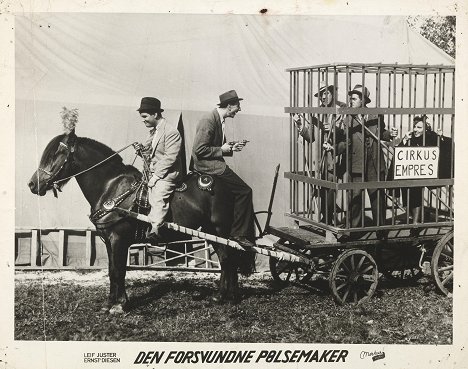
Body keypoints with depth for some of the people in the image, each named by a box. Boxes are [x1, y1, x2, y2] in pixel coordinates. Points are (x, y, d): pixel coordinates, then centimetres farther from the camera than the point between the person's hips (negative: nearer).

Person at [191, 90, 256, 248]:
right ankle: (238, 233, -7)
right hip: (207, 165, -10)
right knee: (244, 191, -15)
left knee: (243, 191, 3)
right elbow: (199, 150, -21)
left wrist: (231, 148, 6)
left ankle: (248, 235, 7)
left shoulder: (219, 119, 13)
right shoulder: (209, 121, -18)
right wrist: (222, 150, -15)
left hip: (214, 163, 10)